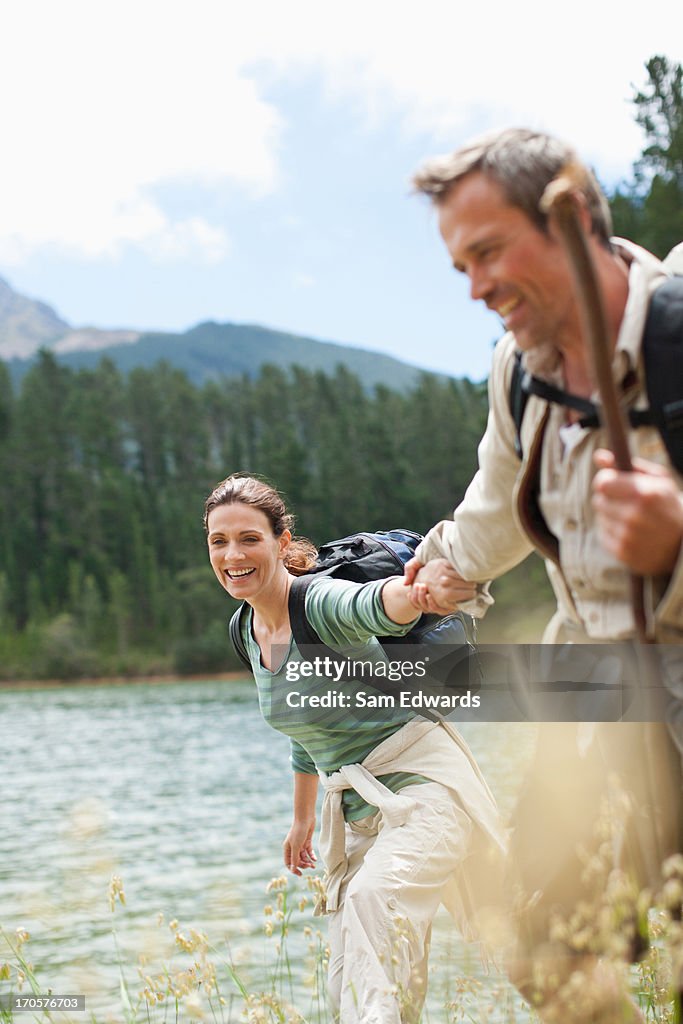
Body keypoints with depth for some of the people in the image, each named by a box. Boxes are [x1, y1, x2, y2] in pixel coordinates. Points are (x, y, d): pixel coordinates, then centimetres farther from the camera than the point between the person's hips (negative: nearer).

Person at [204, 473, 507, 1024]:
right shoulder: (247, 630, 5)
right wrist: (303, 819, 29)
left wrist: (418, 589, -68)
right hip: (356, 809, 8)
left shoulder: (319, 601, -19)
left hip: (421, 783, -8)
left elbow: (375, 604, -45)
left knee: (375, 894, -36)